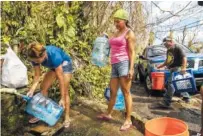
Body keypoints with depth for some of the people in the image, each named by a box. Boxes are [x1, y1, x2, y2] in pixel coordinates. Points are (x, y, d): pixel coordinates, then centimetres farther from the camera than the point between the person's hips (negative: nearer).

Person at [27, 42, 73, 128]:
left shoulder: (54, 55, -41)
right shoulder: (35, 57, -23)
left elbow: (60, 77, -37)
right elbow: (37, 75, -13)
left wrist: (62, 98, -33)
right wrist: (32, 90, -26)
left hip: (65, 65, -6)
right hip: (54, 67, 6)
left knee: (65, 92, -10)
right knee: (43, 88, 3)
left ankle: (67, 117, 3)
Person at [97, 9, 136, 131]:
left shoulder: (129, 33, -2)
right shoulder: (116, 33, 20)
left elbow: (132, 52, -9)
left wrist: (131, 69, -16)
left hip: (124, 64, -7)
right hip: (115, 65, 7)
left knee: (126, 92, -5)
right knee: (113, 92, 14)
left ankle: (128, 120, 4)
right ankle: (108, 114, 28)